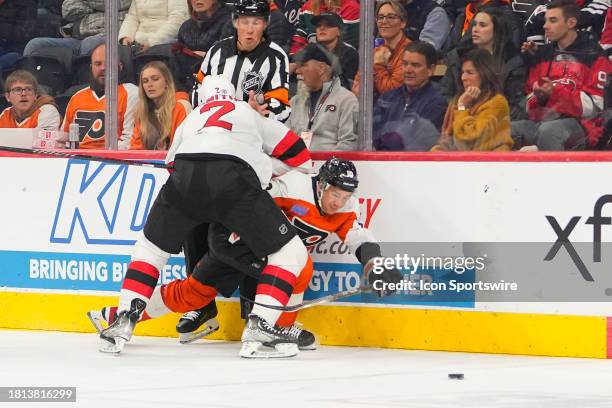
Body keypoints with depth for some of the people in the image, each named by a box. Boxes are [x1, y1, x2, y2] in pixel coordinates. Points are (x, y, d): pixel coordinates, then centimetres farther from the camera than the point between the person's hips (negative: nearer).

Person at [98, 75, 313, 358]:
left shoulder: (191, 119, 39)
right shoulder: (252, 114, 34)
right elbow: (302, 159, 33)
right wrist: (266, 168, 48)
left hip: (184, 175, 3)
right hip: (234, 178, -3)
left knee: (151, 247, 26)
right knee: (290, 252, 8)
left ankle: (123, 323, 14)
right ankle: (258, 329, -7)